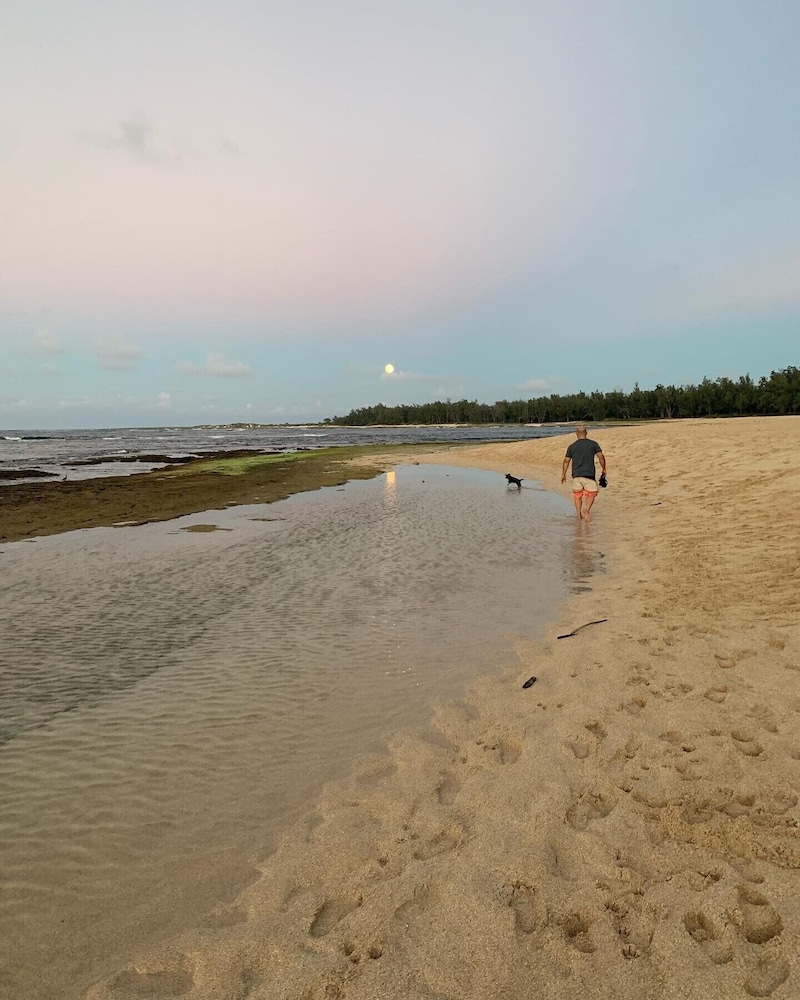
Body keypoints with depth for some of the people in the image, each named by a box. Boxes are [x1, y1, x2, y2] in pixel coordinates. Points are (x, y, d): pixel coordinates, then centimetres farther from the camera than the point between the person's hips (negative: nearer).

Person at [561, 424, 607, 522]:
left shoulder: (572, 446, 5)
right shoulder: (593, 444, 2)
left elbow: (566, 461, 5)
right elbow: (601, 457, -2)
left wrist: (563, 474, 14)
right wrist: (604, 469, 10)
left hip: (576, 475, 2)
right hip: (589, 475, -2)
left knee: (577, 495, 16)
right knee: (591, 493, 13)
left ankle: (579, 514, 13)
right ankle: (586, 509, -9)